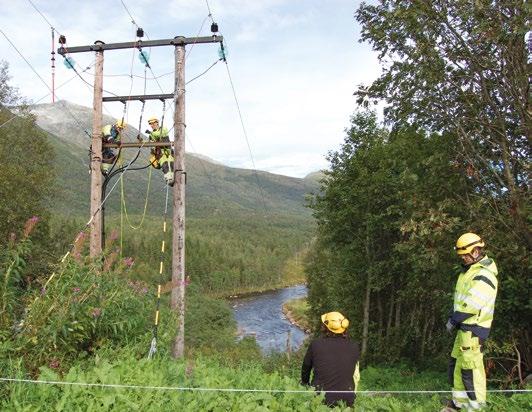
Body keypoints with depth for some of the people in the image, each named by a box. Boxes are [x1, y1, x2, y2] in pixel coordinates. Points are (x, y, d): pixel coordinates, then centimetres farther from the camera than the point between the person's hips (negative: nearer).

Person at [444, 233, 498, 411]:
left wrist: (454, 320, -13)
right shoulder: (470, 270, 15)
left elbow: (471, 305, -23)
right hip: (464, 327, 10)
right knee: (456, 363, 15)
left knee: (470, 368, -5)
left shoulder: (484, 275, -18)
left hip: (474, 329, -10)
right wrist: (453, 318, 9)